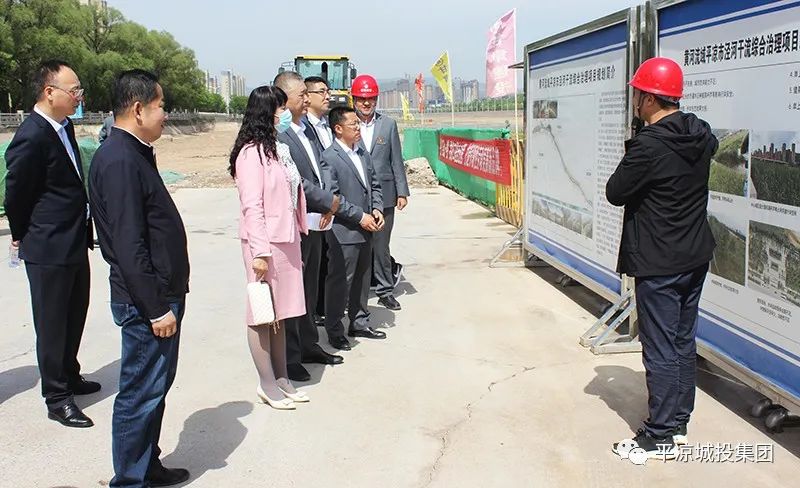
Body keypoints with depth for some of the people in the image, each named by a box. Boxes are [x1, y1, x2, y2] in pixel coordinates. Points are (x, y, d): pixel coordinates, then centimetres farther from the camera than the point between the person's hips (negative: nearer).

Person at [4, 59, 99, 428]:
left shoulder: (64, 127, 7)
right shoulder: (32, 136, -21)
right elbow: (16, 191, -12)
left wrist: (84, 232, 15)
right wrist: (22, 236, 2)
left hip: (74, 242, 9)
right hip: (48, 248, -9)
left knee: (74, 316, 21)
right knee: (52, 324, 4)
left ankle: (68, 376, 40)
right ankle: (57, 398, 18)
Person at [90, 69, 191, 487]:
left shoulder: (135, 153, 12)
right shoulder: (119, 160, -19)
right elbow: (128, 246, -23)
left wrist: (168, 297, 16)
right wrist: (156, 308, -20)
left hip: (161, 294, 10)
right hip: (146, 300, -10)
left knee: (156, 385, 19)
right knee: (141, 393, 2)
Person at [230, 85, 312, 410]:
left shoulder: (279, 148, 13)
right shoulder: (252, 152, -13)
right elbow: (251, 206, -17)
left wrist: (299, 233, 15)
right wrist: (260, 252, -20)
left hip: (286, 240, 8)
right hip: (265, 243, -8)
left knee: (280, 313, 14)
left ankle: (281, 377, 24)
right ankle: (267, 384, 13)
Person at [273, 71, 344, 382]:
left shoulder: (307, 128, 12)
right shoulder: (276, 134, -17)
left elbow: (321, 165, 14)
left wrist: (329, 200, -3)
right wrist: (328, 201, -11)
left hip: (315, 223, 9)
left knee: (309, 290, 19)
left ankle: (308, 346, 34)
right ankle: (289, 358, 14)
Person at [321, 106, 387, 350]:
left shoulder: (363, 154, 12)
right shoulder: (329, 157, -13)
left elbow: (374, 185, 18)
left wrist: (377, 209, 0)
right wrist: (360, 216, -17)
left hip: (366, 230, 8)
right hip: (343, 232, -8)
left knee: (362, 279, 17)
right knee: (340, 282, 1)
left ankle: (359, 323, 31)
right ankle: (334, 331, 13)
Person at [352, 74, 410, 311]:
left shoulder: (388, 124, 7)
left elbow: (396, 160, 9)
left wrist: (402, 192, 5)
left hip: (383, 196, 2)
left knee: (381, 246, 9)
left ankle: (385, 290, 22)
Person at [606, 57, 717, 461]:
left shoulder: (649, 146, -22)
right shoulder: (702, 136, 3)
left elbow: (615, 193, -14)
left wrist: (629, 158, 2)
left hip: (659, 264, -8)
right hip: (695, 257, 8)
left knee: (660, 349, 2)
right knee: (683, 341, 17)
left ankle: (660, 437, 13)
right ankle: (678, 422, 31)